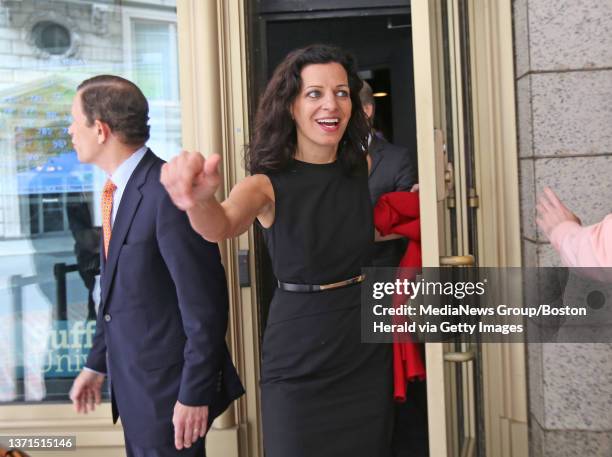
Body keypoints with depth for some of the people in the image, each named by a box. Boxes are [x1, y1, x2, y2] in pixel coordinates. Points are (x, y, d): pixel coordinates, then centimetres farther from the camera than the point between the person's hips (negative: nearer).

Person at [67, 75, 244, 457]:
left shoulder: (169, 193, -22)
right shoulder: (119, 189, 7)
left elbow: (204, 303, -21)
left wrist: (195, 393, -18)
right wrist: (98, 364, 18)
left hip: (168, 385, -8)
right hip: (132, 383, 8)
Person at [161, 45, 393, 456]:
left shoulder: (364, 168, -1)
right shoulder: (268, 184, -14)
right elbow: (221, 226, -36)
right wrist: (200, 201, -57)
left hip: (367, 355, 4)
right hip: (298, 364, -3)